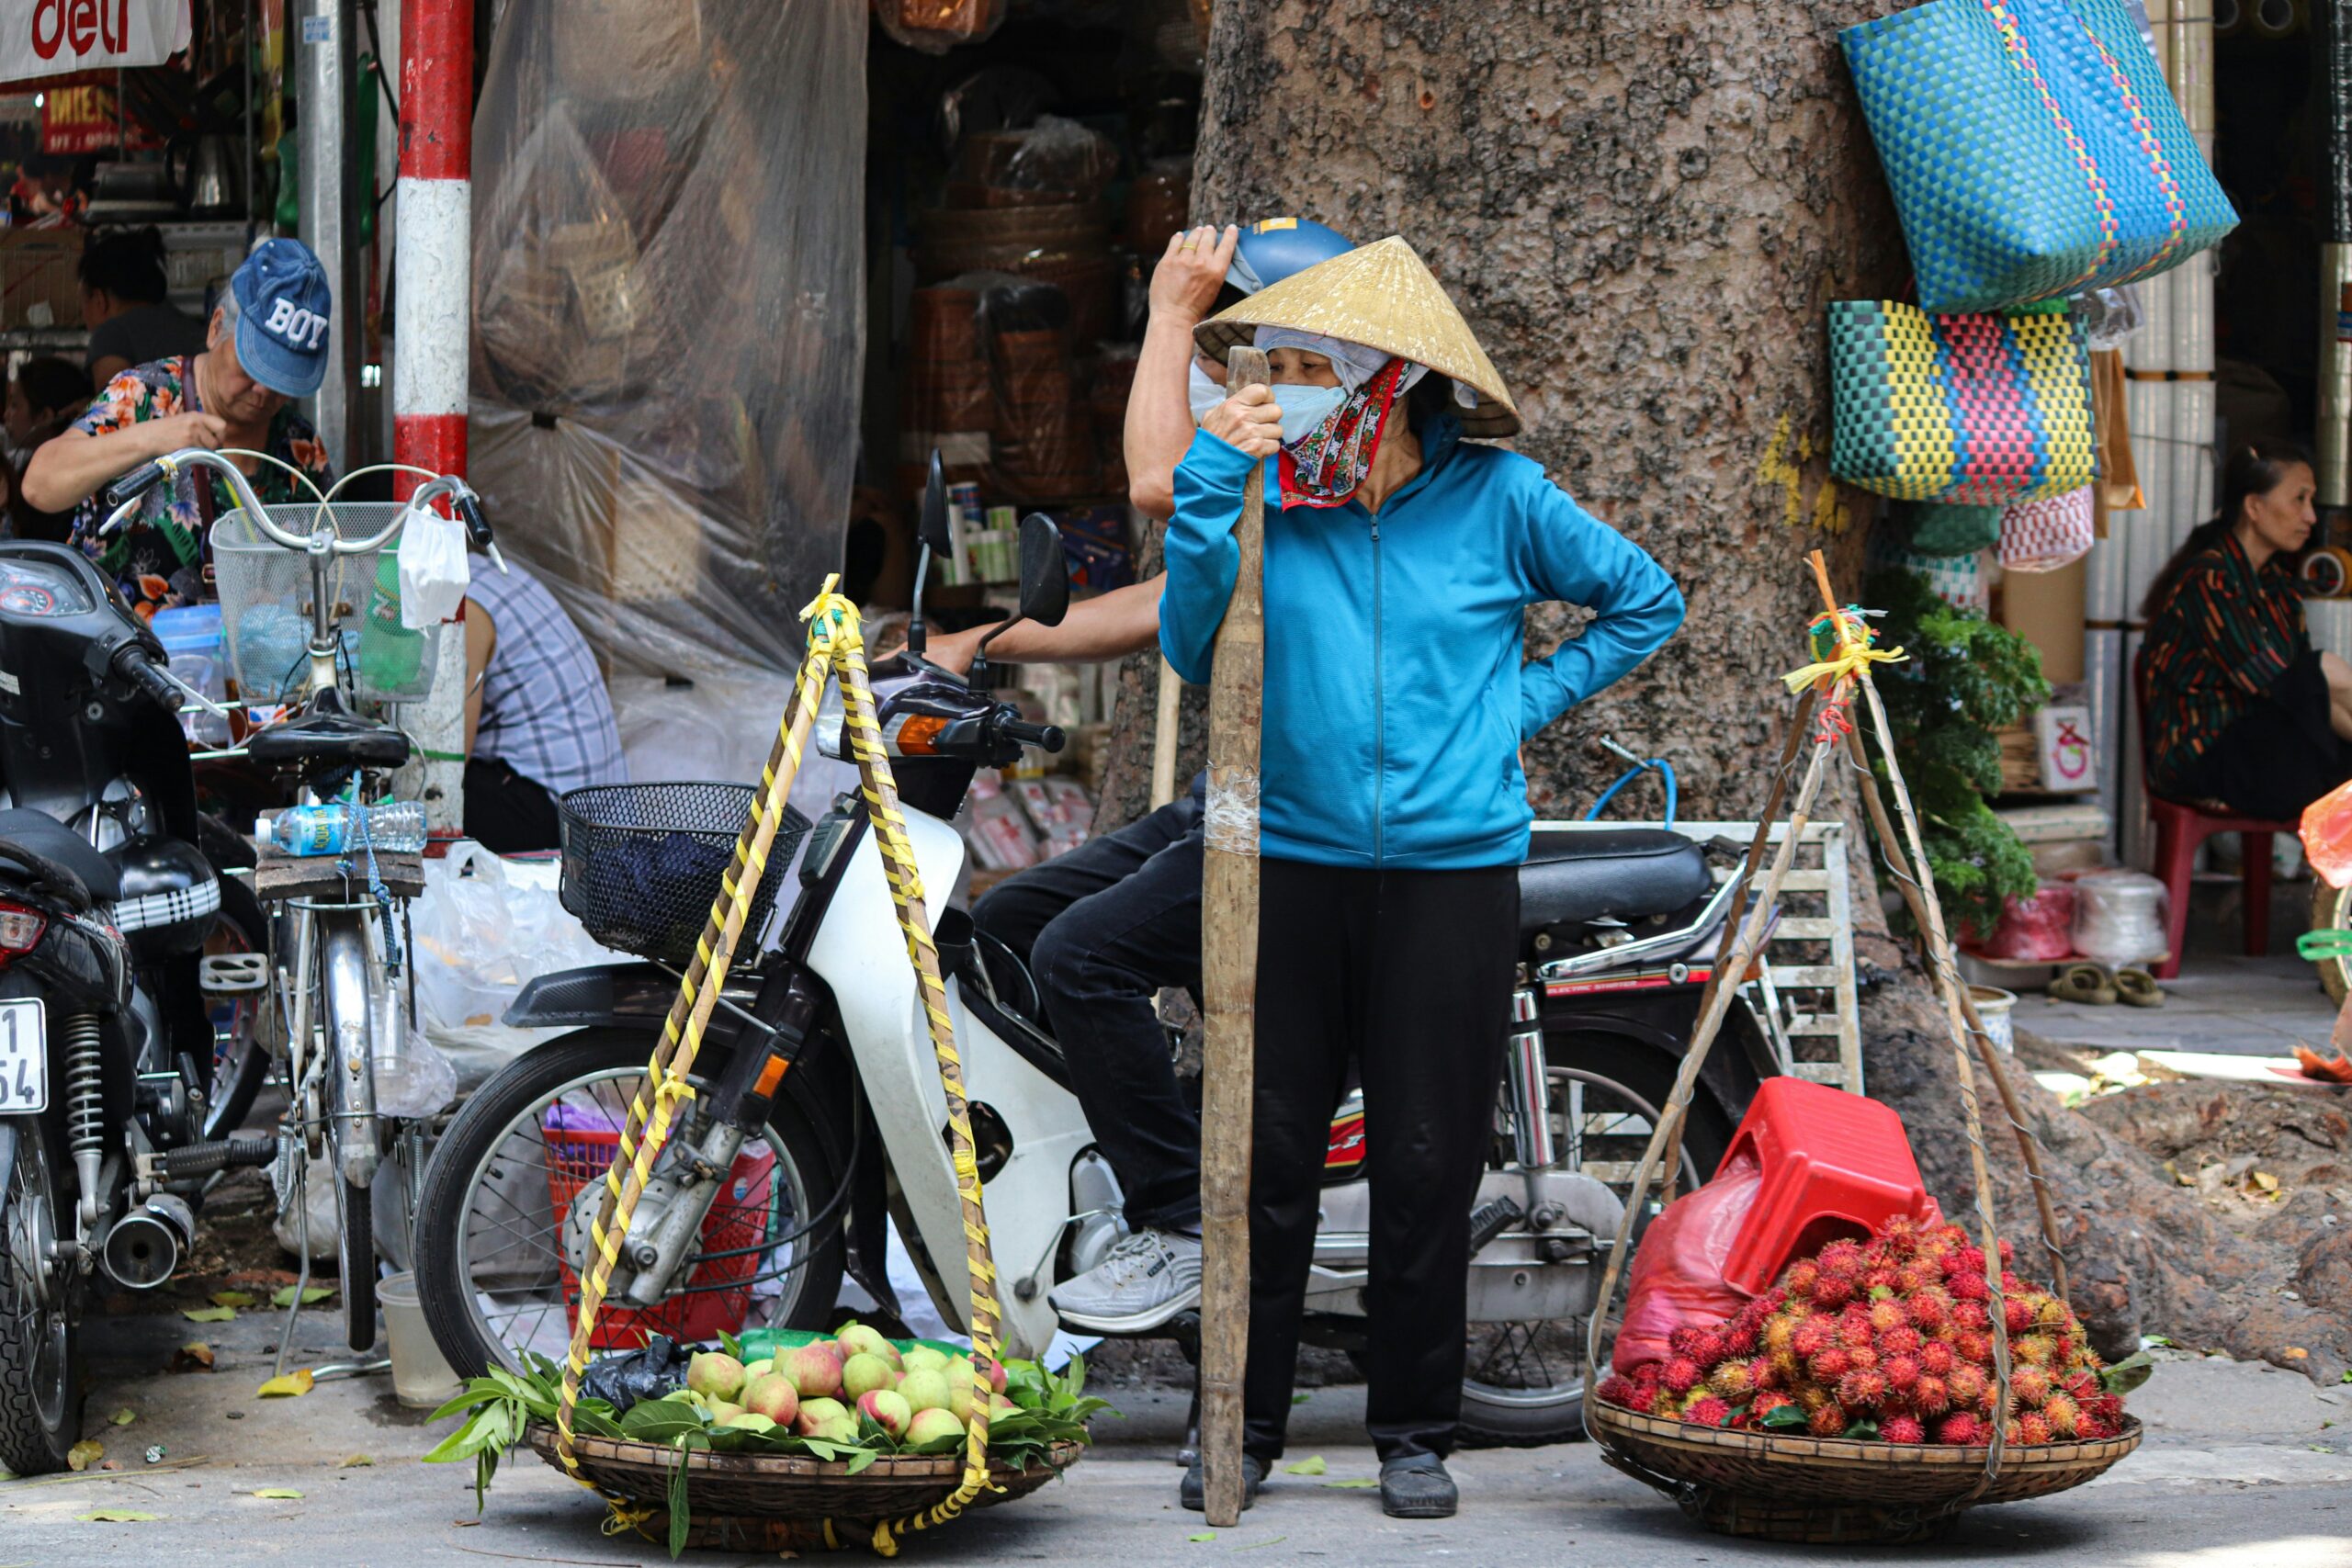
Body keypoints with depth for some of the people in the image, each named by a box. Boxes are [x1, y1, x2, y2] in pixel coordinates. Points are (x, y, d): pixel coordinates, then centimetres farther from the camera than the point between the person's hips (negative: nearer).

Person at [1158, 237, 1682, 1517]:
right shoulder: (1269, 498, 3)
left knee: (1426, 1167, 3)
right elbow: (1190, 652, -7)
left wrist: (1527, 699, 3)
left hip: (1452, 871, -1)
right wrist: (1211, 488, -13)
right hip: (1291, 866, 1)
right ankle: (1244, 1426, 14)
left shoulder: (1496, 498, 0)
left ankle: (1414, 1431, 16)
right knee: (1266, 1158, 3)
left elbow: (1644, 601, 12)